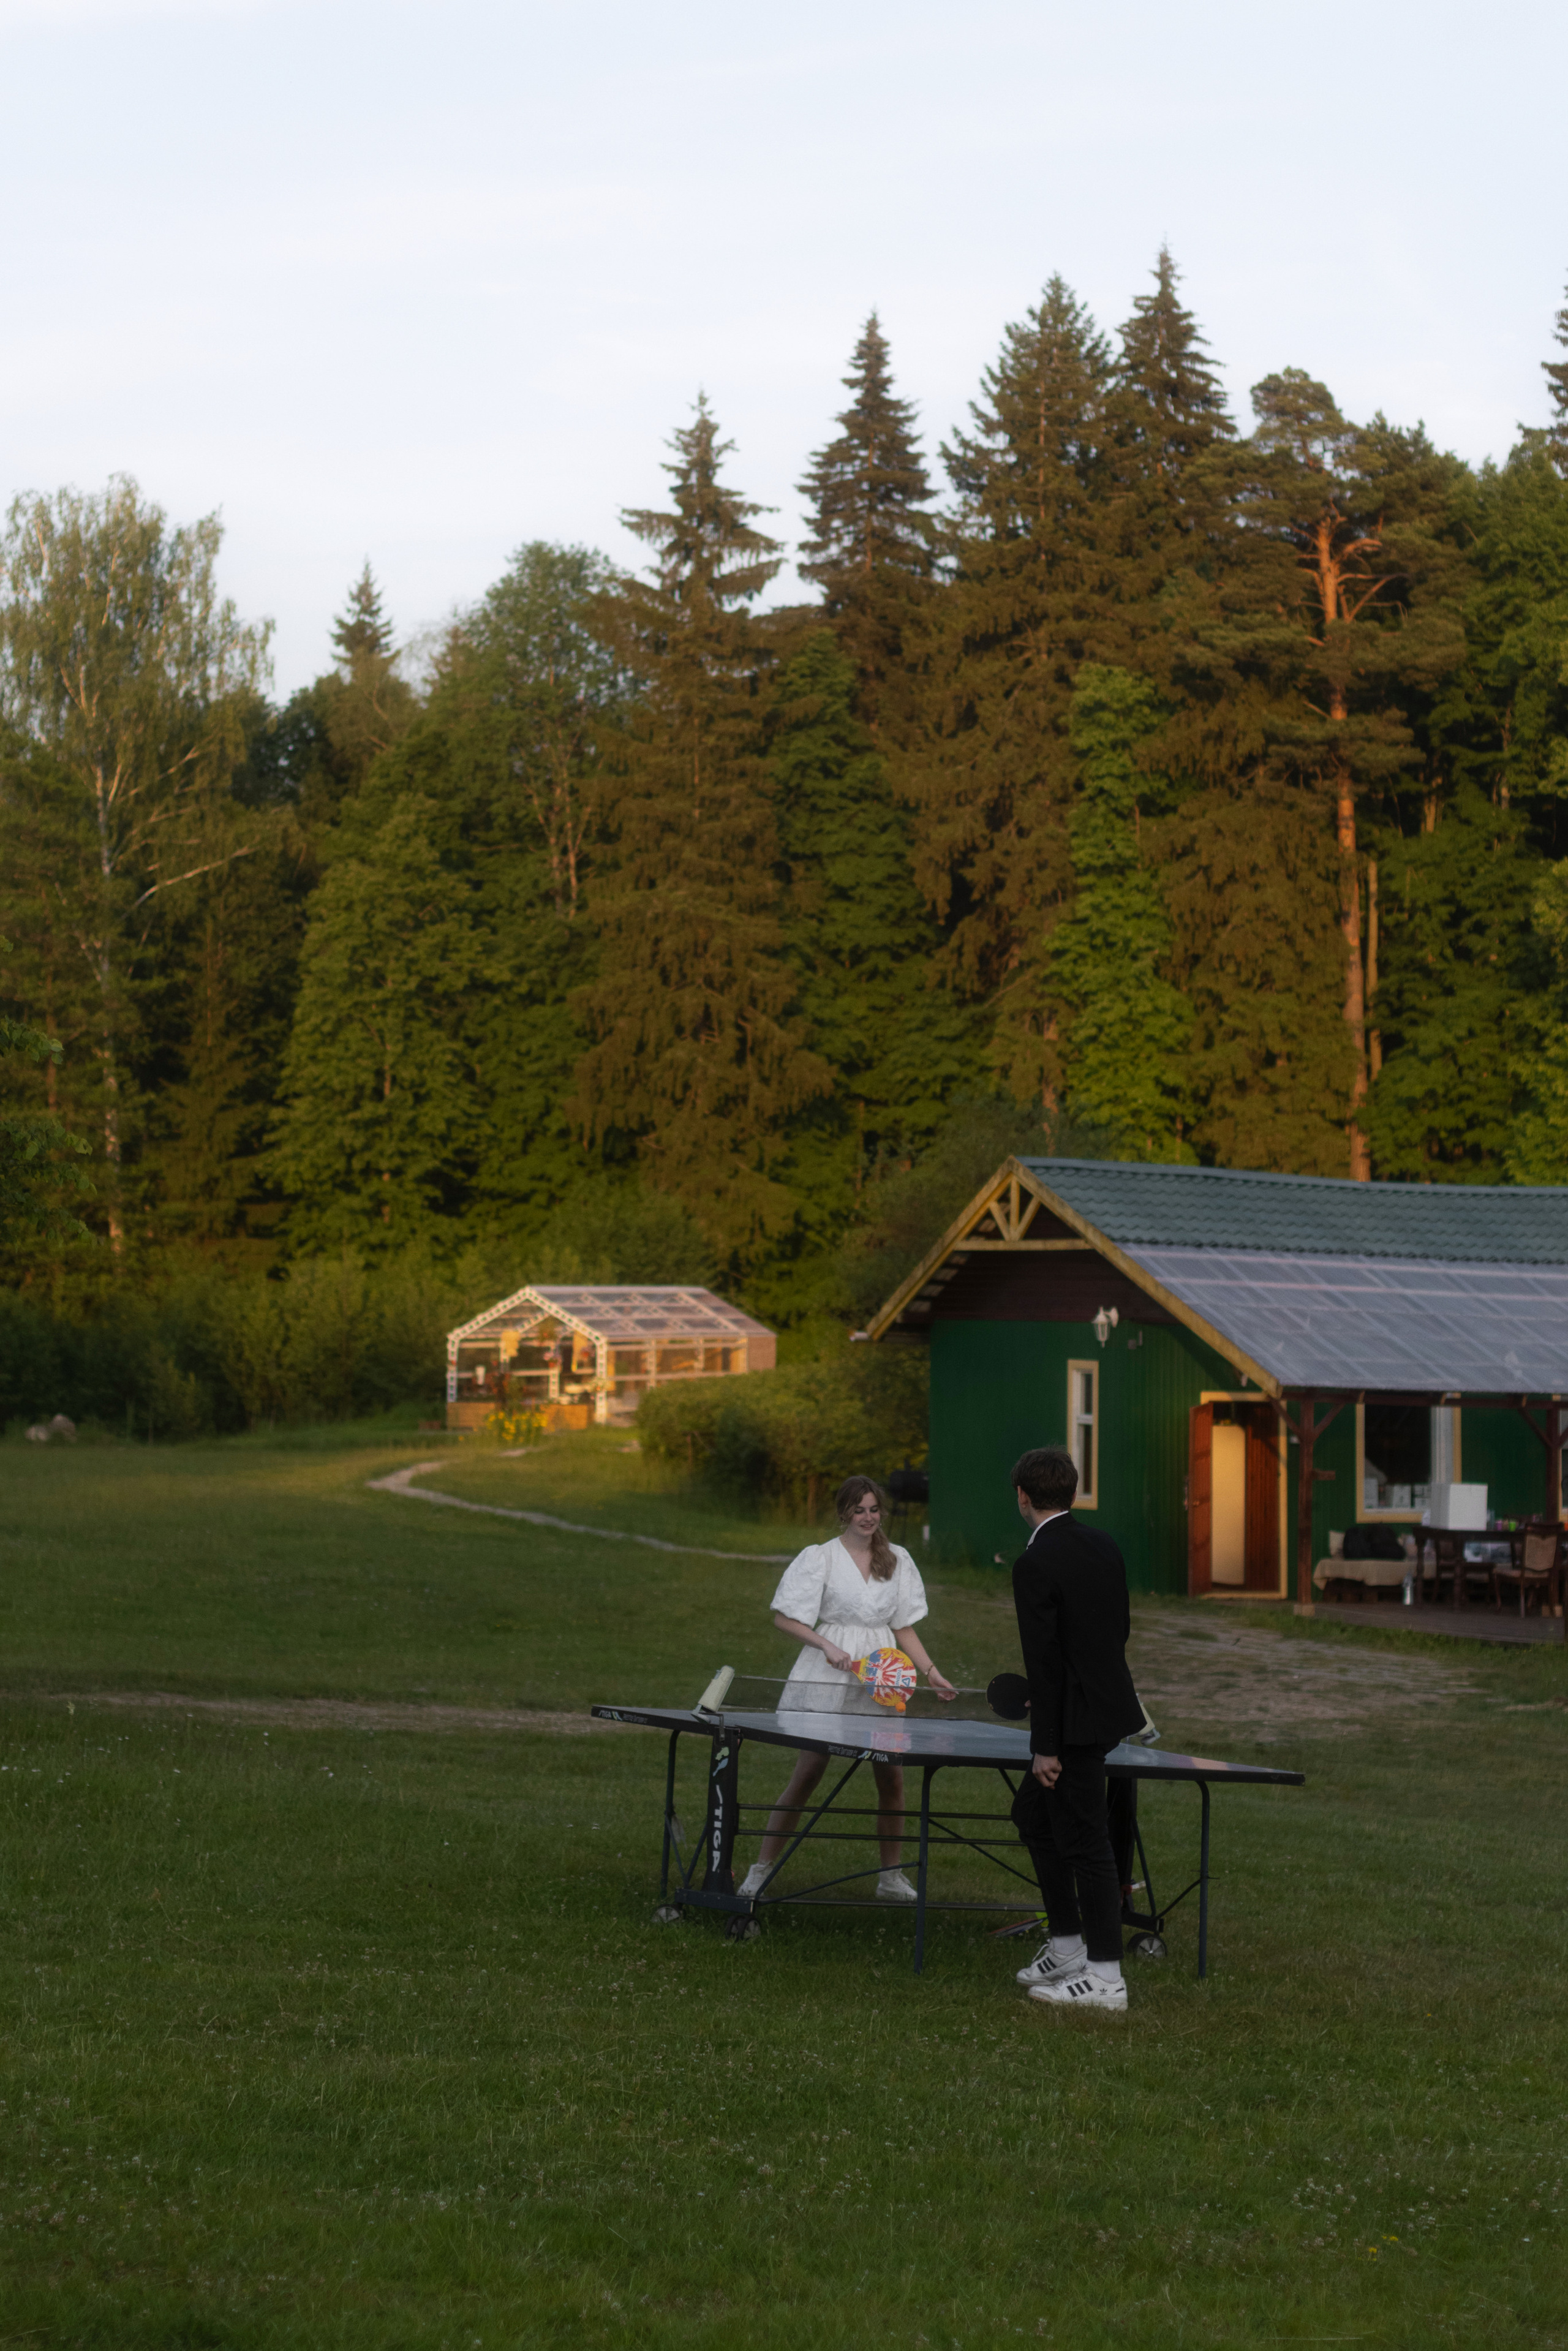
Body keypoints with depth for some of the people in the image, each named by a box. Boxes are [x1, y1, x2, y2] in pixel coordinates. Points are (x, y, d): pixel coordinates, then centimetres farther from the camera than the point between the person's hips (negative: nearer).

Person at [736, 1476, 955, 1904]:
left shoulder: (897, 1560, 11)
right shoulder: (820, 1558, -1)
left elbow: (904, 1628, 14)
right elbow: (785, 1618, -3)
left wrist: (931, 1672, 3)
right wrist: (827, 1646, -15)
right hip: (827, 1678, -4)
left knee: (891, 1776, -1)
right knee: (807, 1774, -6)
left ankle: (891, 1875, 12)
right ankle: (761, 1869, 2)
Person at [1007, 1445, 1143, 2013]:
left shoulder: (1036, 1565, -18)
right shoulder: (1105, 1549, 7)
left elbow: (1044, 1662, -19)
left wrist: (1046, 1746, -15)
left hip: (1077, 1721, -9)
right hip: (1109, 1703, 9)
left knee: (1084, 1841, -3)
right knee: (1032, 1814, 21)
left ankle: (1105, 1977, 2)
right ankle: (1067, 1946, 25)